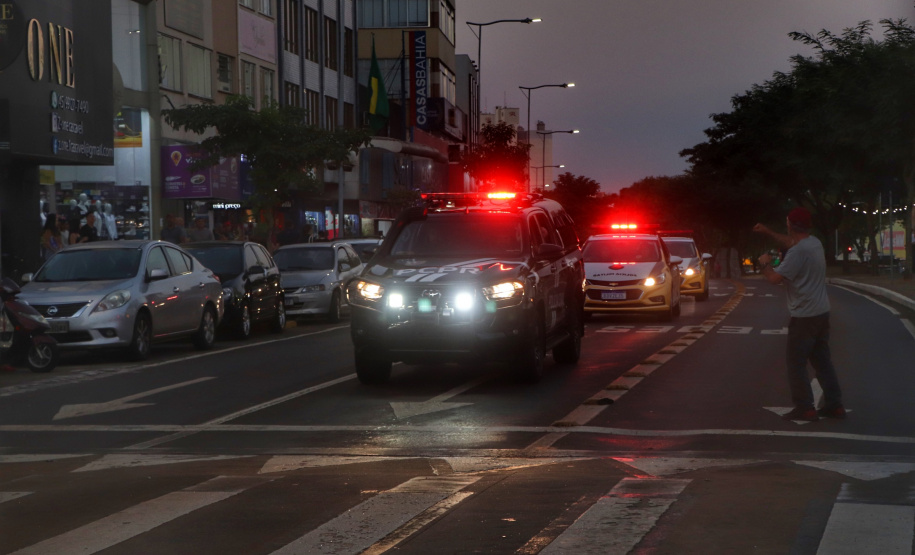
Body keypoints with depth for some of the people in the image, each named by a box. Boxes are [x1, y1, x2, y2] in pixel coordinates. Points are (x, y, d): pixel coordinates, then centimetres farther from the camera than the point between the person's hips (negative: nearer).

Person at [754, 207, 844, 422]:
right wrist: (767, 232, 31)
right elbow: (791, 242, 29)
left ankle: (805, 408, 0)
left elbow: (775, 278, -23)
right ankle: (834, 404, 16)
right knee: (822, 361, 14)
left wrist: (765, 264, -3)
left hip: (804, 316, -9)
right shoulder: (814, 243, 7)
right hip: (821, 313, 9)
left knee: (796, 364, -1)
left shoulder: (798, 252, -21)